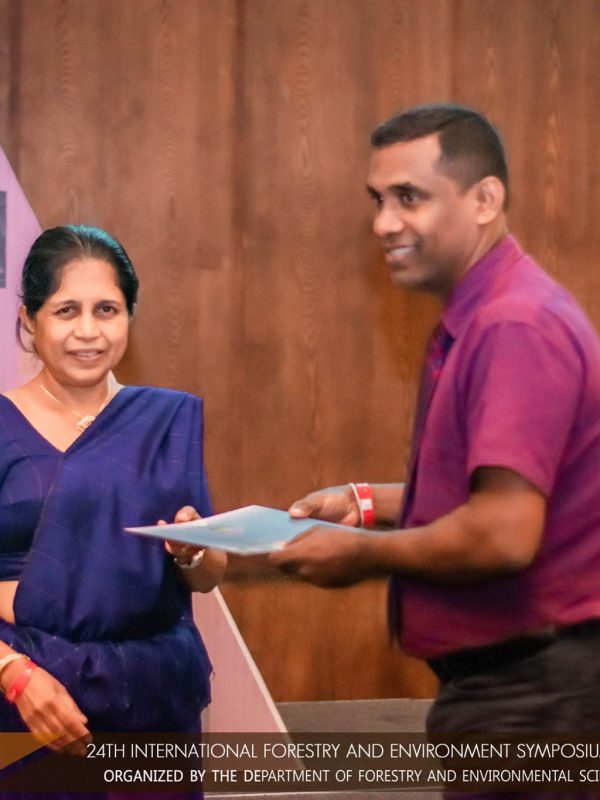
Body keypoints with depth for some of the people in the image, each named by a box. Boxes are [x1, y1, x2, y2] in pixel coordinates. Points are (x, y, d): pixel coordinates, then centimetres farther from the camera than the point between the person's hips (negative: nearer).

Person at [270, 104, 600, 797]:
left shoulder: (515, 325, -22)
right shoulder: (476, 319, 12)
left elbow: (504, 534, -28)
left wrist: (362, 555, -13)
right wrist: (371, 503, 9)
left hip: (528, 691, -10)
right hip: (504, 679, 10)